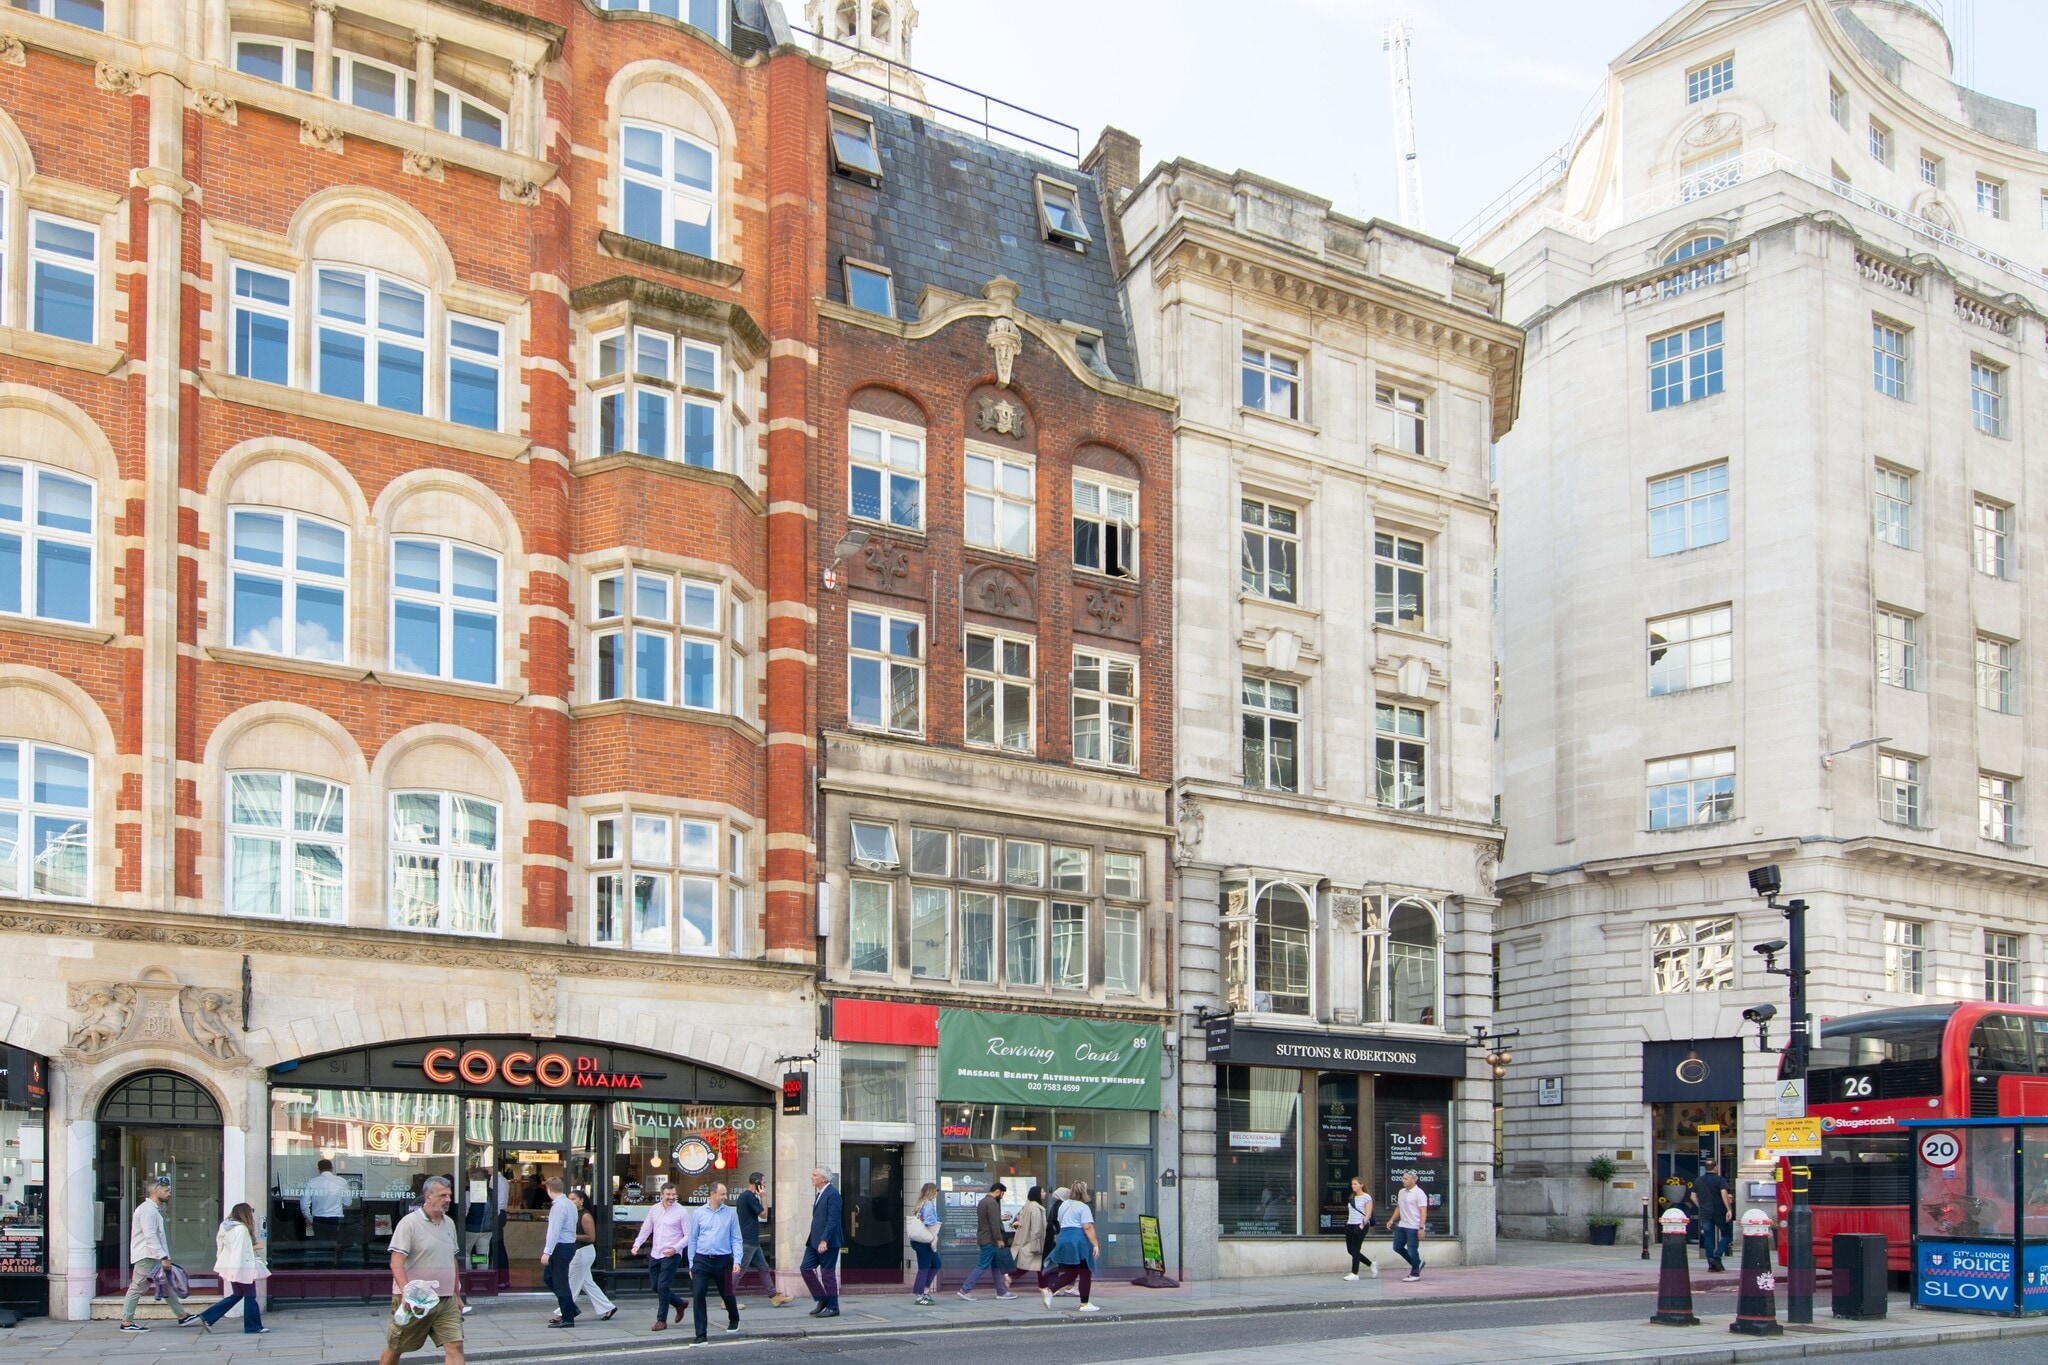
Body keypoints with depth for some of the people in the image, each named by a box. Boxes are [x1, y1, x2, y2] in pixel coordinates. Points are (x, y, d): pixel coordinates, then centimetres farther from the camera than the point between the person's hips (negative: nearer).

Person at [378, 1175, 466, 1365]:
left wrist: (457, 1295, 23)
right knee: (394, 1349, 11)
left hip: (446, 1300, 5)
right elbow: (396, 1263, -18)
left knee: (455, 1345, -8)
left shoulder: (449, 1224, 11)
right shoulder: (409, 1223, -10)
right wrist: (407, 1293, -30)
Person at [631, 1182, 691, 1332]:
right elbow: (646, 1229, 13)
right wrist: (637, 1244, -2)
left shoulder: (681, 1212, -7)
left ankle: (662, 1320, 2)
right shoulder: (654, 1210, 7)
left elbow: (688, 1235, -7)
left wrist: (675, 1248, -20)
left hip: (671, 1256, -6)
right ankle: (679, 1304, 33)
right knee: (656, 1287, 10)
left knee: (662, 1287, -10)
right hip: (655, 1254, 6)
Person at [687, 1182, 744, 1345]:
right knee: (697, 1295, -10)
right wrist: (691, 1264, 7)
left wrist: (737, 1260, -8)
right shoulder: (698, 1214, 2)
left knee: (727, 1294, 13)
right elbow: (693, 1239, 8)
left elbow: (736, 1239, 3)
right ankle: (701, 1335, -5)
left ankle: (734, 1320, 44)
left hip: (723, 1260, 0)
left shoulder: (730, 1214, 1)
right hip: (702, 1260, 0)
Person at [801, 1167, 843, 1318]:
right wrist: (811, 1238, 17)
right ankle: (822, 1300, 16)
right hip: (815, 1240, 9)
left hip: (827, 1242, -9)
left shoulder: (832, 1194, -15)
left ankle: (833, 1308, 8)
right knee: (806, 1268, 6)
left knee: (828, 1274, -2)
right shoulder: (820, 1194, 15)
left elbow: (832, 1220, -21)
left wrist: (824, 1241, -24)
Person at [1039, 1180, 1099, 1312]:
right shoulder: (1083, 1207, -9)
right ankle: (1084, 1304, 7)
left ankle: (1049, 1289, -5)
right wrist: (1095, 1244, -17)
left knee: (1069, 1273, 13)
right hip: (1079, 1241, -7)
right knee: (1085, 1273, 4)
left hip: (1063, 1238, 7)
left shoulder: (1064, 1205, 15)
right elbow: (1088, 1227, -17)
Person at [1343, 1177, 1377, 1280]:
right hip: (1350, 1225, 8)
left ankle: (1354, 1274, 1)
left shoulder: (1366, 1197, -5)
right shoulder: (1352, 1197, 16)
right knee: (1350, 1249, 6)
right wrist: (1347, 1223, 13)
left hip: (1360, 1225, -8)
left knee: (1355, 1249, -6)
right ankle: (1371, 1265, 21)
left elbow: (1368, 1214, -10)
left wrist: (1362, 1225, -18)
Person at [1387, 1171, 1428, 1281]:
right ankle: (1417, 1264, 25)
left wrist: (1421, 1228, -22)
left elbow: (1423, 1212, -16)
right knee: (1397, 1247, 11)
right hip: (1402, 1226, 9)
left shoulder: (1419, 1193, -12)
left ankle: (1415, 1274, 9)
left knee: (1412, 1250, -3)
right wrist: (1392, 1220, 12)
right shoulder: (1401, 1192, 13)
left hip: (1413, 1227, -9)